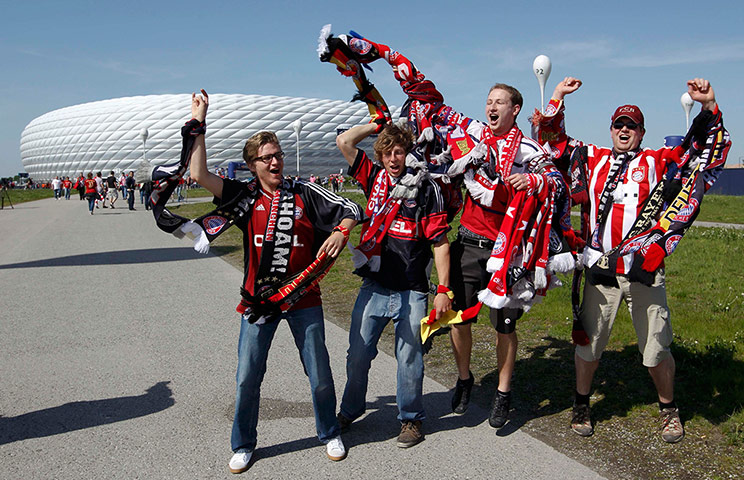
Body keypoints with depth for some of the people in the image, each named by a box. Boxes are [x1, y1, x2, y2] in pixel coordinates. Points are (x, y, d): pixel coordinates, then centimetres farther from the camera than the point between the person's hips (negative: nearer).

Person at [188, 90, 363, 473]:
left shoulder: (304, 193, 1)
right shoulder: (245, 196, 0)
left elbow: (350, 209, 4)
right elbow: (199, 175, -10)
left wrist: (341, 232, -18)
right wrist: (198, 123, -8)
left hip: (304, 298, 0)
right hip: (258, 298, 0)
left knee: (320, 375, 10)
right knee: (247, 378, 5)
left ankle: (330, 434, 33)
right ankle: (243, 445, 27)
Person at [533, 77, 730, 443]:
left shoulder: (659, 162, 9)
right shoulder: (592, 159, 13)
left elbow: (709, 150, 7)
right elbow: (554, 139, 17)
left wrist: (708, 107, -6)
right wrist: (558, 96, 10)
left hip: (645, 271, -1)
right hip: (601, 271, 1)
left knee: (657, 350, 7)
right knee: (588, 343, 10)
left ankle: (668, 409, 31)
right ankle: (582, 405, 30)